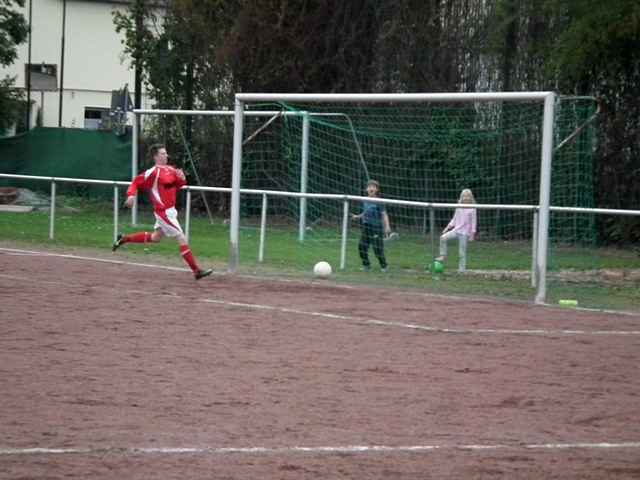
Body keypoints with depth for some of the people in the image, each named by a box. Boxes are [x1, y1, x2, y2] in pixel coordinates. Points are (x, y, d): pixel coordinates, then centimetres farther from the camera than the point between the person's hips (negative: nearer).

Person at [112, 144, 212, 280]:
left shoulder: (170, 169, 9)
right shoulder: (154, 172, -14)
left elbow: (178, 185, 16)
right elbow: (136, 182, -11)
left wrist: (182, 179, -6)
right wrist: (131, 195, -28)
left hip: (170, 210, 9)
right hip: (164, 212, -9)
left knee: (156, 237, 25)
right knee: (182, 239, -8)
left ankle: (124, 239, 36)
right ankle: (197, 271, -5)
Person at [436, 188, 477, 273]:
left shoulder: (472, 209, -5)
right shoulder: (459, 207, 7)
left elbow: (474, 222, -3)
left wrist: (472, 234, -8)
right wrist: (448, 227, 7)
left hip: (465, 233, -4)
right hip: (456, 230, 4)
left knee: (462, 252, -2)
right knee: (443, 237, -17)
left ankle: (462, 269, 6)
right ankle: (443, 255, -4)